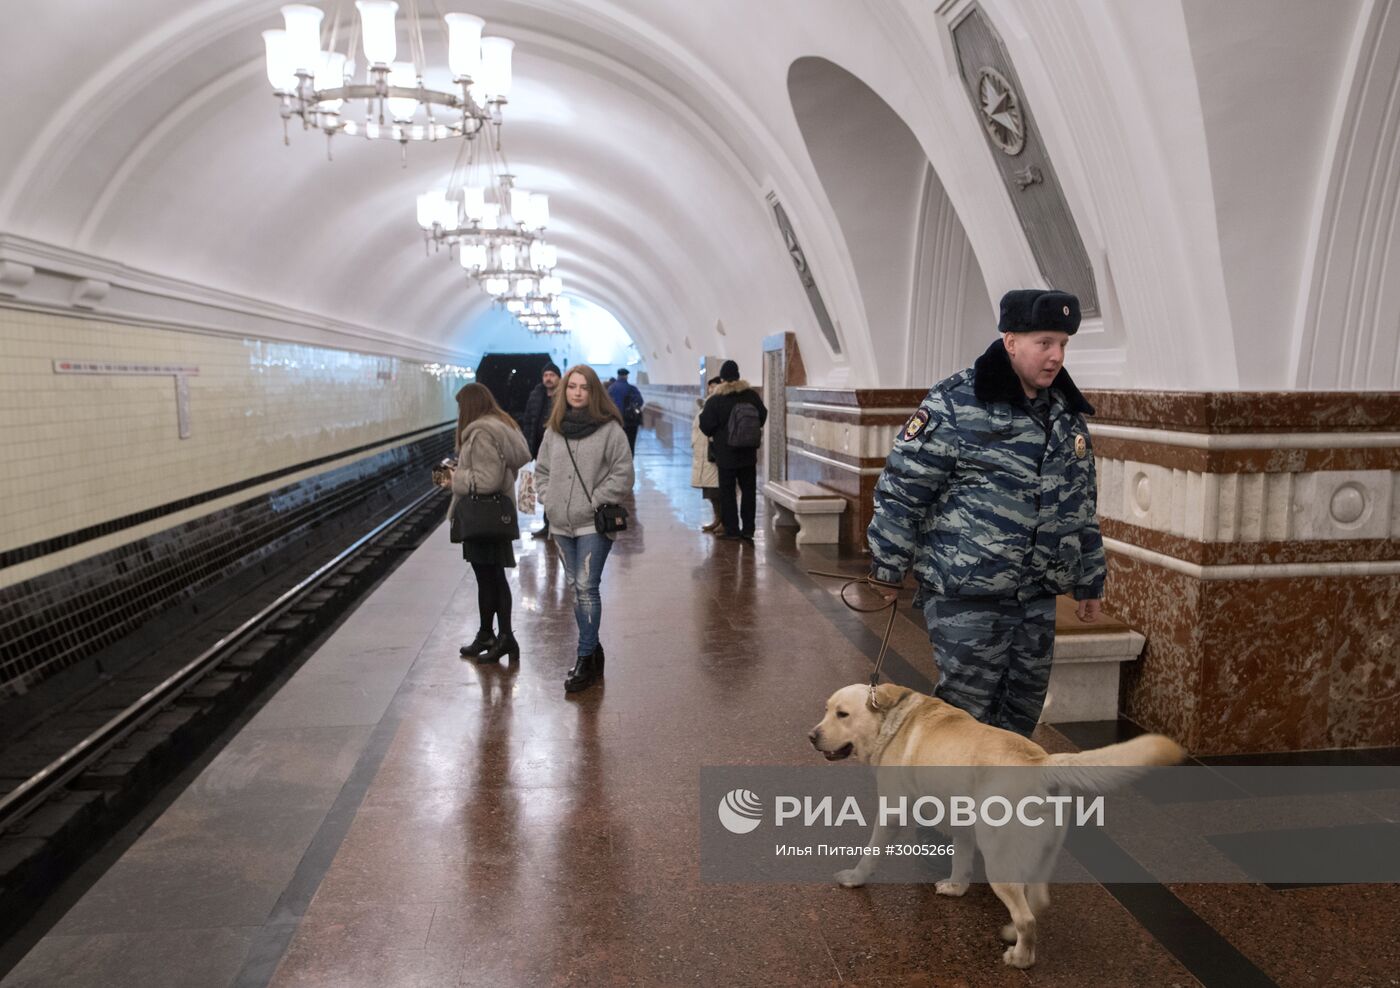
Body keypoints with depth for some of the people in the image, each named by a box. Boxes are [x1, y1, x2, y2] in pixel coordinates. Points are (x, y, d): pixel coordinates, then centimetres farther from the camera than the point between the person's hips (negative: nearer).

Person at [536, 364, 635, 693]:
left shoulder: (609, 428, -7)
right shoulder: (554, 429, 9)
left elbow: (623, 473, -8)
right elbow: (541, 470, 18)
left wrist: (595, 502, -11)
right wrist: (548, 499, 5)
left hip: (594, 523, -6)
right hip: (561, 523, 6)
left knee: (586, 588, -10)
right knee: (576, 588, 13)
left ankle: (586, 659, -1)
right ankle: (591, 648, 28)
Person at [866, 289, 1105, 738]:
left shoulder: (1068, 414, 11)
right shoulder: (957, 403, -13)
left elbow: (1083, 507, 20)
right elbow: (902, 488, -11)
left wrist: (1089, 583, 22)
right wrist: (888, 567, -7)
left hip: (1037, 597, 7)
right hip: (966, 597, -7)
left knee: (1024, 709, 15)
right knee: (968, 708, -1)